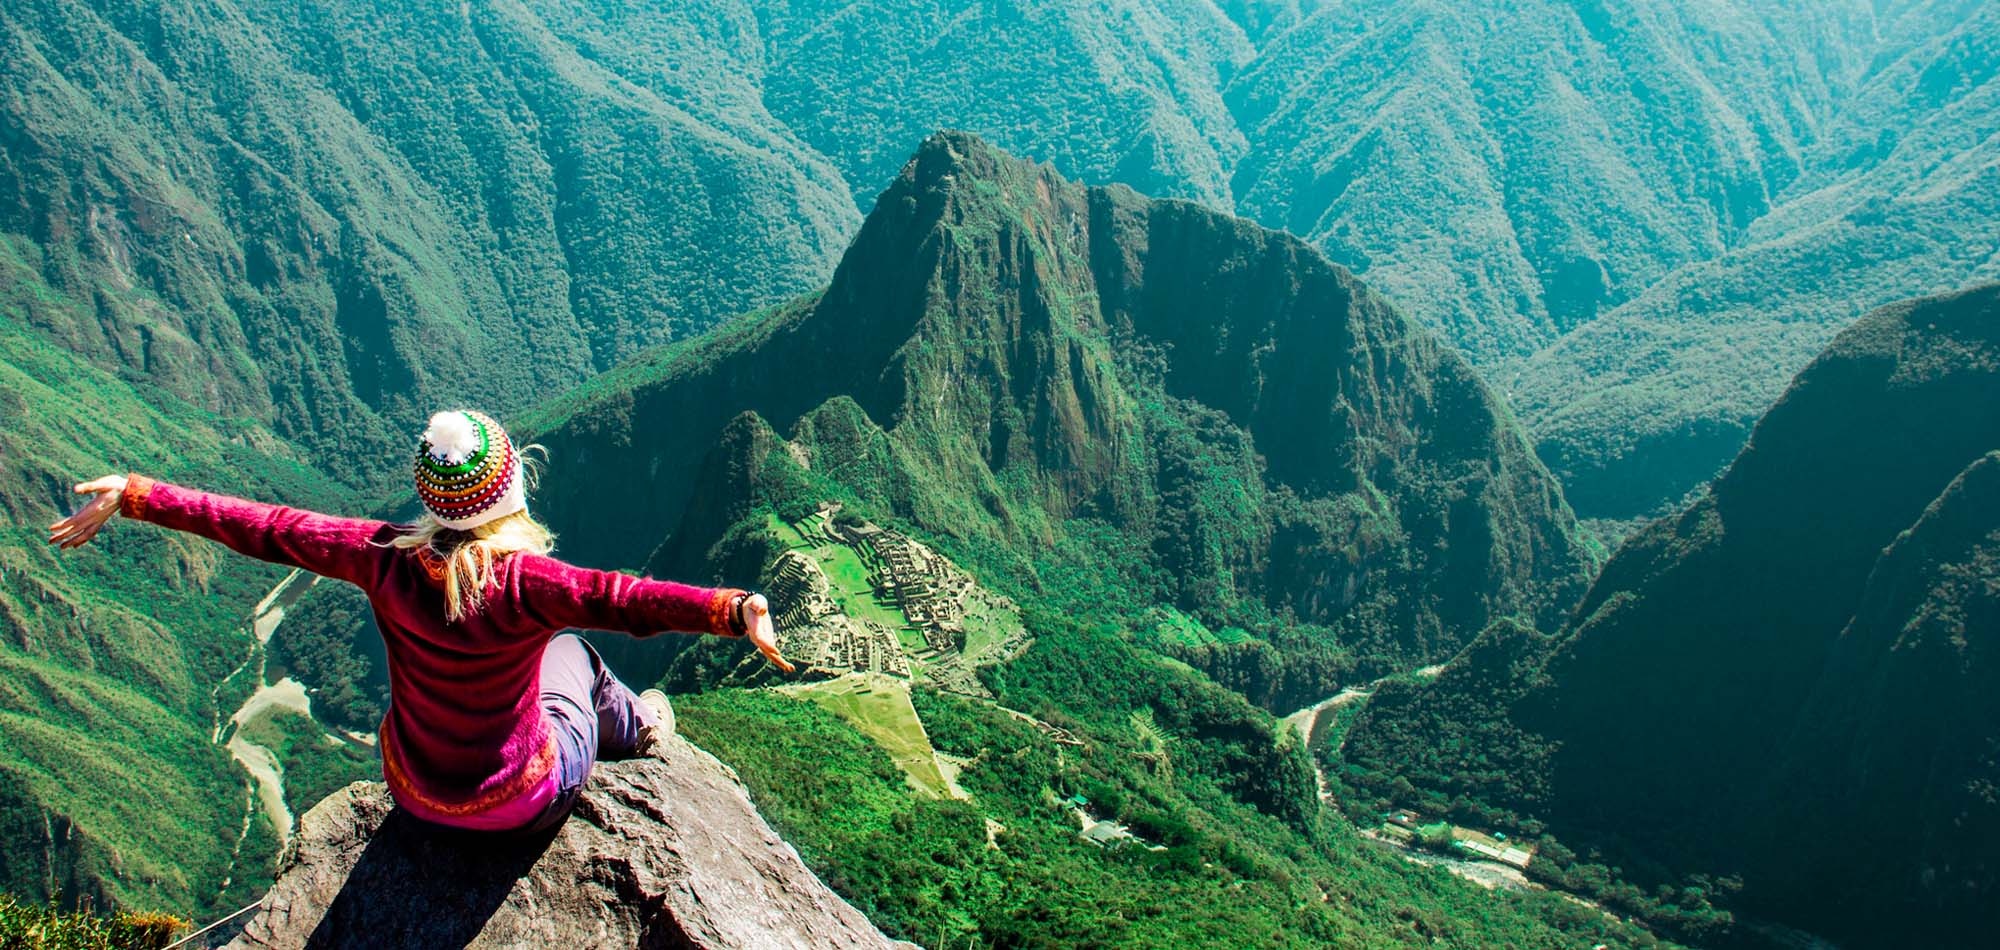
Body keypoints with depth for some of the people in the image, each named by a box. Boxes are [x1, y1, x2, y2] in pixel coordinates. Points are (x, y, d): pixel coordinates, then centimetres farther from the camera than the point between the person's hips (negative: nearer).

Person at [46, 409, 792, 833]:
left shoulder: (386, 562, -21)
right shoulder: (522, 582, -33)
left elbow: (260, 529, -14)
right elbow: (621, 599, -50)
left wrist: (131, 496, -6)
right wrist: (733, 612, -64)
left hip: (416, 793, 4)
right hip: (527, 804, -3)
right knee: (572, 652, 25)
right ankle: (635, 728, 55)